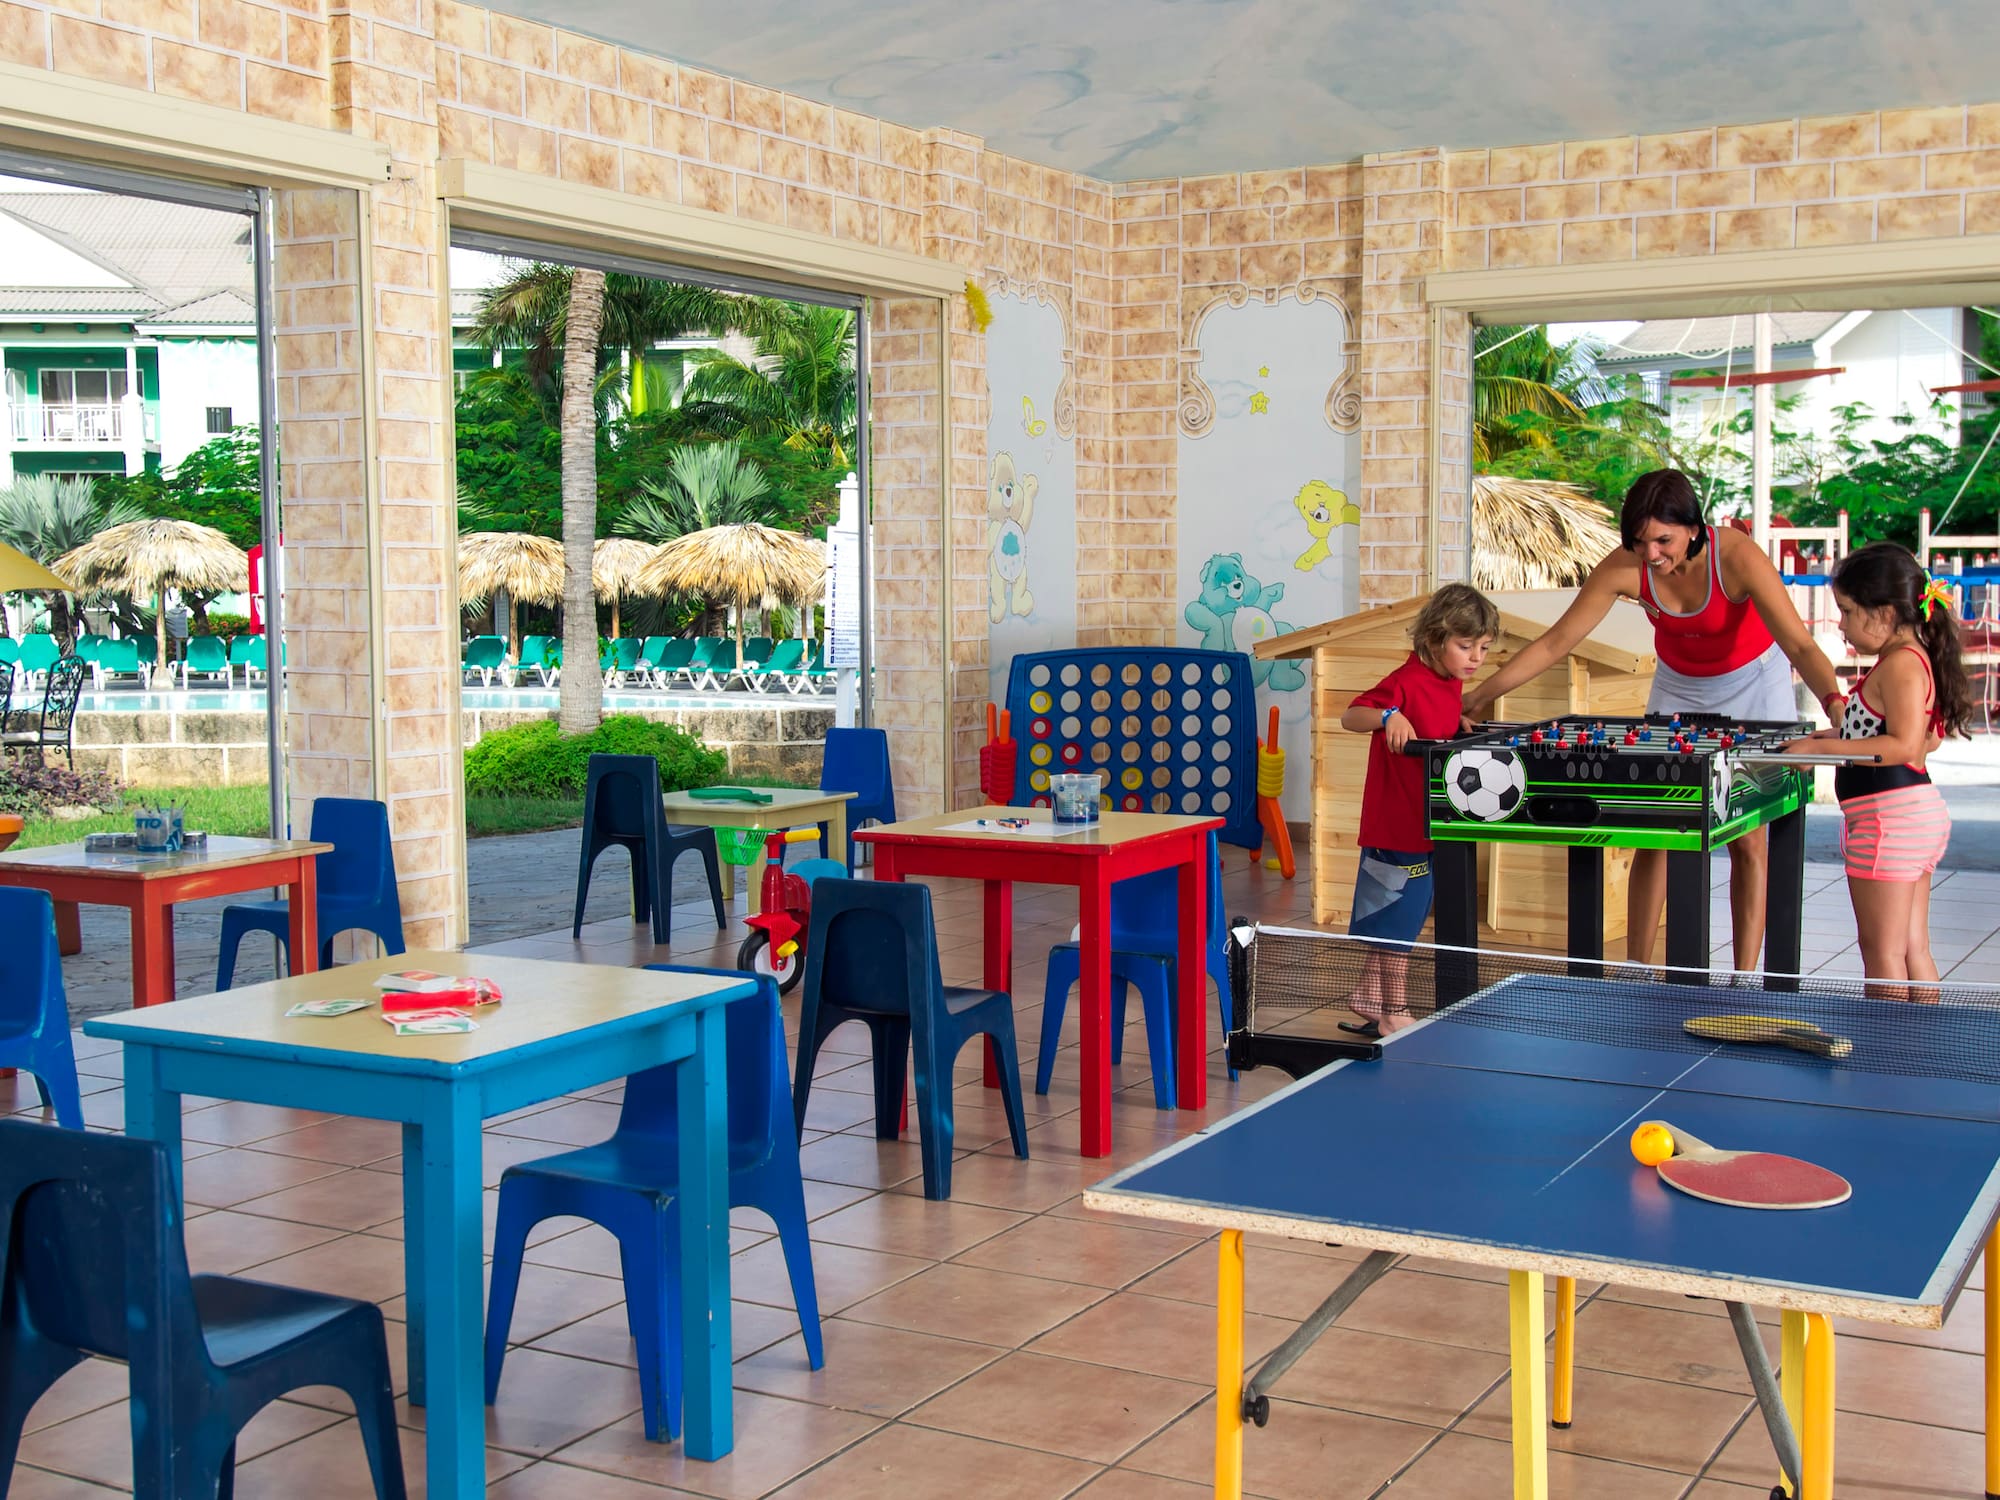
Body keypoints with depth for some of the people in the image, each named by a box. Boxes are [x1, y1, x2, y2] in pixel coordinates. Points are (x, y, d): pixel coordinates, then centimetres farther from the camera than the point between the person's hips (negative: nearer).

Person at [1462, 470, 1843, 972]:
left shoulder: (1736, 556, -33)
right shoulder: (1626, 568, -25)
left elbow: (1800, 646, -37)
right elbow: (1555, 643, -17)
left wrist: (1833, 703, -56)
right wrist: (1478, 696, -21)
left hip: (1752, 684, -2)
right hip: (1678, 686, 3)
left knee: (1748, 840, -4)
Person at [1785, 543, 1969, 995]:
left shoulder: (1901, 663, -17)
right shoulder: (1916, 660, 14)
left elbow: (1905, 745, -27)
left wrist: (1823, 749, -25)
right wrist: (1835, 734, 19)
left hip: (1889, 816, -11)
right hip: (1920, 812, 11)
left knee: (1882, 951, -2)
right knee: (1913, 949, 15)